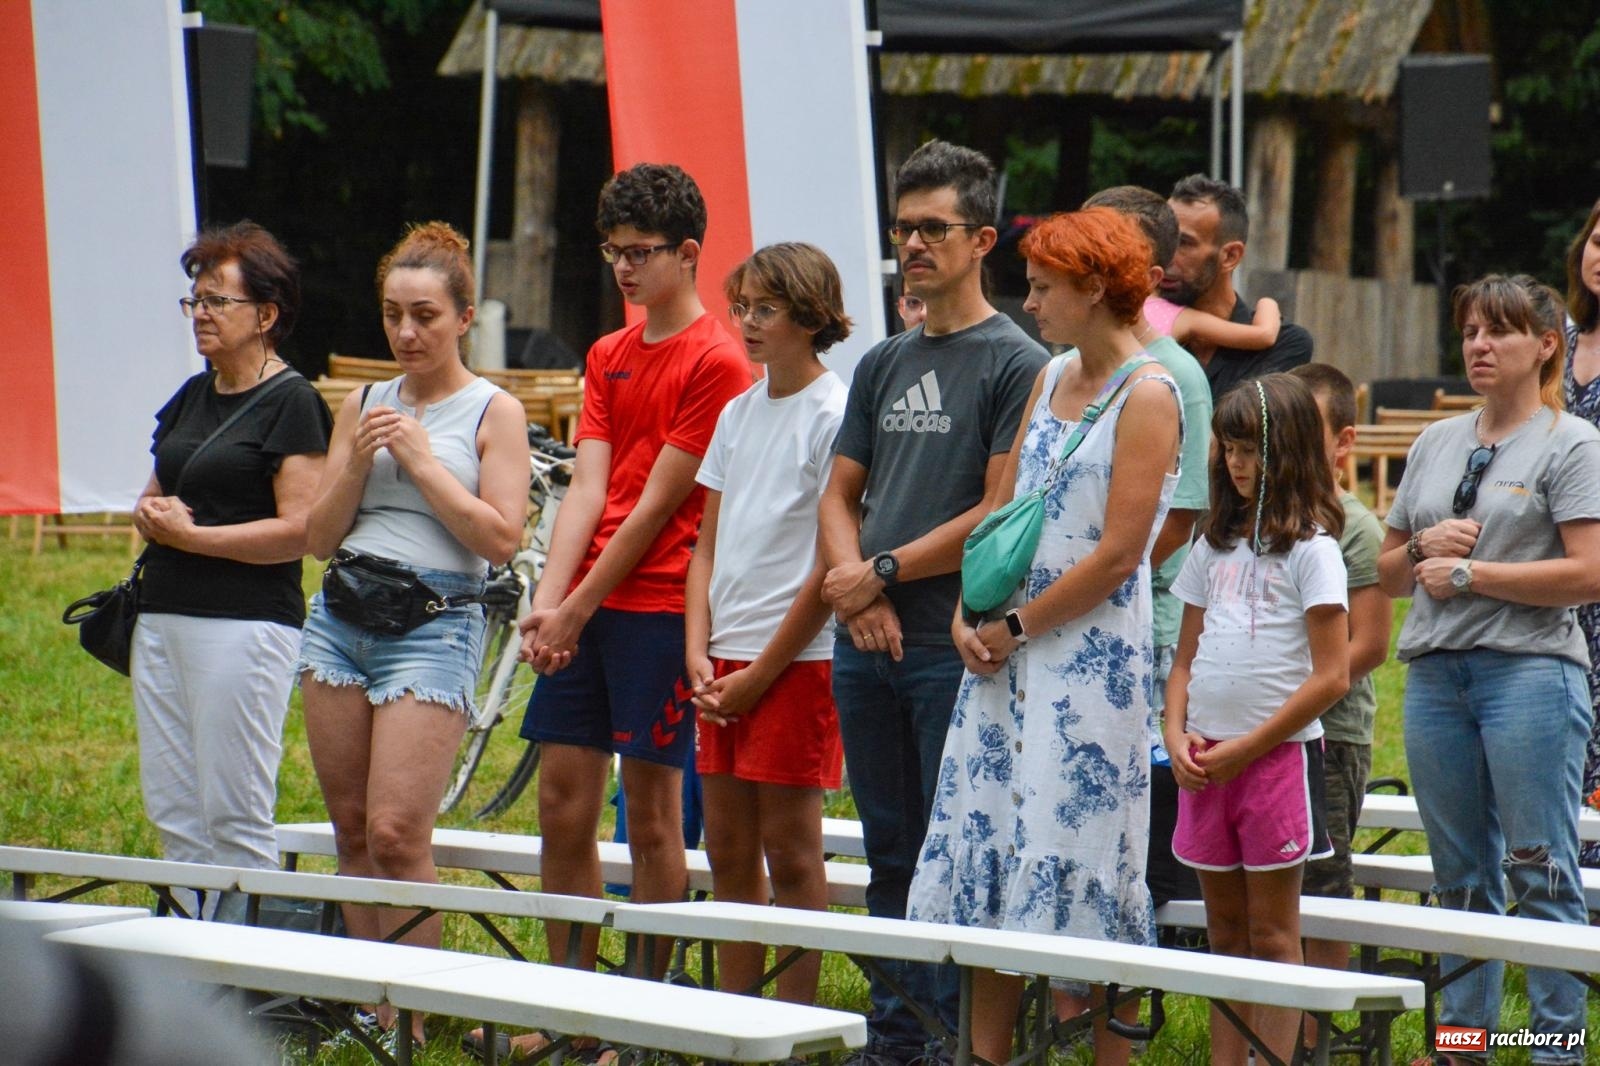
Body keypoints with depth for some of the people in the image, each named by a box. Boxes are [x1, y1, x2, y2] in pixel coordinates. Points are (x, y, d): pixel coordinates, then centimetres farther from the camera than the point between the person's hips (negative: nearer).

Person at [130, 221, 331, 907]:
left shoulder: (290, 402, -8)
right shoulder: (191, 397, 17)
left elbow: (299, 530, -15)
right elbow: (154, 497, 25)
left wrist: (189, 535, -13)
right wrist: (150, 514, 1)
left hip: (245, 619, -8)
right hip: (162, 614, 8)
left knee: (234, 818, -7)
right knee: (171, 811, 7)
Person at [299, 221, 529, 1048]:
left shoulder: (493, 413, 1)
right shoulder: (363, 406, 14)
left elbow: (501, 537, -8)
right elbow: (319, 536, 12)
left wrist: (422, 461, -10)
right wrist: (358, 462, -4)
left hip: (435, 623, -5)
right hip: (340, 616, 5)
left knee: (396, 832, -13)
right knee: (351, 831, 6)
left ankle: (412, 1018, -6)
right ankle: (366, 1010, 12)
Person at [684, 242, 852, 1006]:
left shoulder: (836, 415, -8)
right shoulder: (739, 413, 14)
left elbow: (832, 562, -12)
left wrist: (762, 672, -12)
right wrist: (699, 654, 2)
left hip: (797, 658, -7)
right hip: (724, 662, 7)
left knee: (790, 851, -5)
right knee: (728, 850, 9)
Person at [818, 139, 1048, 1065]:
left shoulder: (1016, 364, -5)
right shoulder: (885, 365, 16)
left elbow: (1002, 513, -11)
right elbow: (840, 494, 17)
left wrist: (884, 572, -8)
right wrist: (857, 589, -2)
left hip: (955, 646, -7)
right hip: (868, 642, 7)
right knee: (891, 857, 11)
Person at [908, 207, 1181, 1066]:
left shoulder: (1146, 396, -10)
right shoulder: (1050, 380, 14)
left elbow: (1119, 553, -15)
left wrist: (1017, 627, -11)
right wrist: (970, 615, 2)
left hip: (1092, 654, -8)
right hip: (1004, 651, 8)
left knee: (1076, 857, -6)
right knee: (985, 847, 7)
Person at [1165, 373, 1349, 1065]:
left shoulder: (1311, 547, -5)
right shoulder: (1215, 545, 13)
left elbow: (1331, 676, -11)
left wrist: (1245, 749, -12)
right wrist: (1177, 734, -1)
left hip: (1278, 752, -6)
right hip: (1205, 761, 6)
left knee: (1272, 932, -2)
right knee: (1224, 931, 10)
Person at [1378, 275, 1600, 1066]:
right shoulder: (1436, 444, 18)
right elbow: (1387, 575, 21)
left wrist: (1470, 573, -9)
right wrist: (1423, 548, -1)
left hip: (1530, 669, -6)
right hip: (1434, 672, 6)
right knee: (1460, 874, 10)